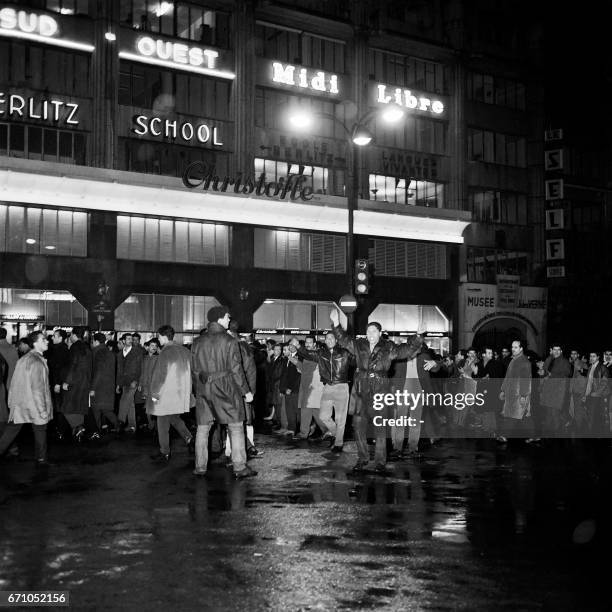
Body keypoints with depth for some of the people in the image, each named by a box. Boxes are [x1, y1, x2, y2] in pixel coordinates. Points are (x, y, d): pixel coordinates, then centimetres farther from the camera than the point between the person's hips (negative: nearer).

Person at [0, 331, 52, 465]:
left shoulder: (24, 358, 8)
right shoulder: (36, 362, -19)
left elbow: (15, 383, 13)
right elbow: (37, 387, -22)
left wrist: (12, 402, 19)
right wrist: (43, 408, -19)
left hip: (19, 402, 7)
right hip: (34, 402, -7)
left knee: (12, 428, 13)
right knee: (40, 429, 7)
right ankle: (41, 459, 17)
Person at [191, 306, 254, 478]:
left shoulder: (198, 343, 5)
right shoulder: (229, 341, -9)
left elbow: (194, 369, 7)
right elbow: (236, 369, -9)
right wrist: (246, 391, -2)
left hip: (204, 390, 5)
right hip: (226, 388, -4)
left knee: (203, 428, 11)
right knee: (236, 427, 2)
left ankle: (200, 467, 14)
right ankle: (239, 468, 2)